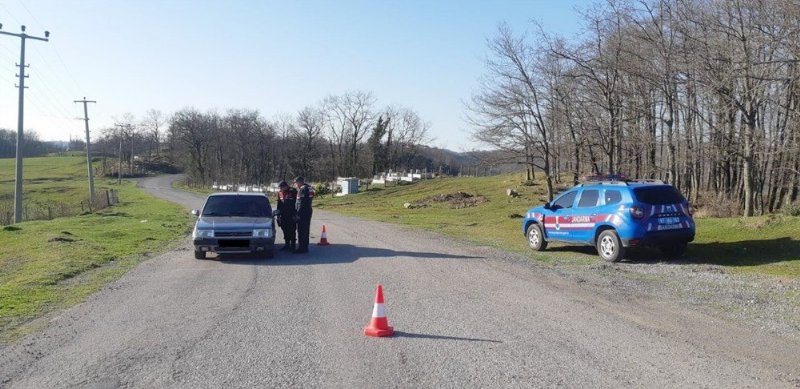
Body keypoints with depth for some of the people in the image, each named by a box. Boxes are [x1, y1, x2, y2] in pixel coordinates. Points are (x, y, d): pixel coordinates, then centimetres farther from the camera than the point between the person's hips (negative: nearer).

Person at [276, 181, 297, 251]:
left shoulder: (293, 191, -10)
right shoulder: (280, 193, 10)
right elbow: (279, 204, 18)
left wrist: (295, 215, -14)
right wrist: (278, 215, 15)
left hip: (291, 216, -6)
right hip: (283, 215, 6)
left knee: (292, 231, -2)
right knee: (285, 231, 11)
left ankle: (293, 245, 6)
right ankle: (287, 244, 20)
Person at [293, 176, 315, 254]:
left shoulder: (303, 189, -15)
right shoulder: (308, 188, 16)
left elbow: (301, 203, -20)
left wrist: (297, 214, -19)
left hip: (303, 213, -10)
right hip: (308, 212, 10)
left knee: (301, 231, -5)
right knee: (305, 231, 15)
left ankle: (301, 248, -2)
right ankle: (304, 247, 23)